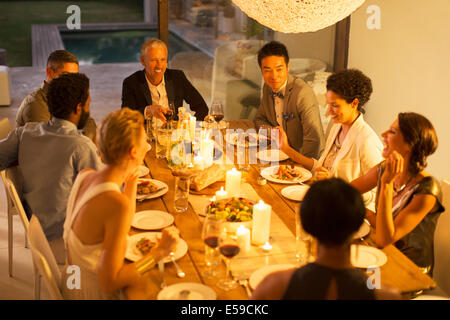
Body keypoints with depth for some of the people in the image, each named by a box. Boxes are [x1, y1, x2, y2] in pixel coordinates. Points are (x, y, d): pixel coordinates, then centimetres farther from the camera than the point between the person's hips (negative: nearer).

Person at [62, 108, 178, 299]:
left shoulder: (85, 176, -2)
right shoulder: (118, 203, -29)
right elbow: (109, 283, -26)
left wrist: (131, 182, 6)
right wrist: (159, 252, -19)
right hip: (96, 294, -9)